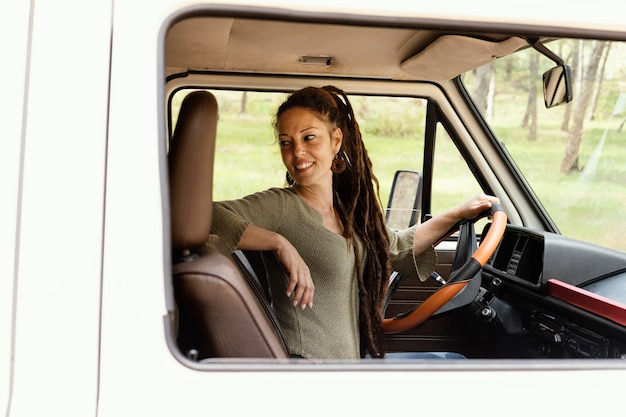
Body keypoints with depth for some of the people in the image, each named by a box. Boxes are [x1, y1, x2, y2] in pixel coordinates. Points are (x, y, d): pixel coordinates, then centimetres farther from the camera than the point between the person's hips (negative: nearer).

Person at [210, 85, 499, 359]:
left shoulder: (347, 208, 9)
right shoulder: (281, 207, -14)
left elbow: (398, 247, 27)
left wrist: (458, 213, 22)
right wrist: (279, 243, -31)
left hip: (354, 357, 8)